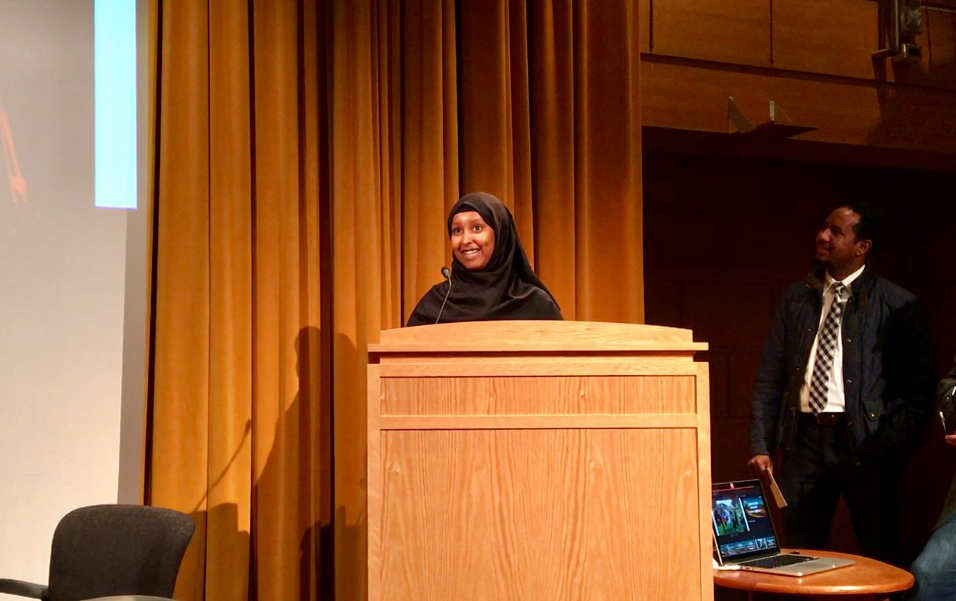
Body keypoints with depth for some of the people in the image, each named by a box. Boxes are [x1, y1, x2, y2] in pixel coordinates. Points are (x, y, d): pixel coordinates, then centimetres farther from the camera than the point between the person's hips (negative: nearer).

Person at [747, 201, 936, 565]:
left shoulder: (898, 305, -1)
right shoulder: (795, 300, 10)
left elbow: (920, 383, -1)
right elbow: (769, 378, 10)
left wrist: (893, 443, -10)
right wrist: (760, 446, 3)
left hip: (865, 442, -3)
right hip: (804, 440, 3)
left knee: (880, 560, 4)